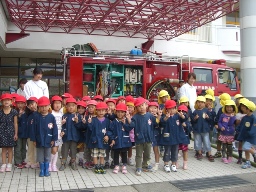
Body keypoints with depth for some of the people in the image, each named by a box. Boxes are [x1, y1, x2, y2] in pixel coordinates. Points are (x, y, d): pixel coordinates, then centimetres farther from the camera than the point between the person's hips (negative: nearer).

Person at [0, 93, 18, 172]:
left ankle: (9, 164, 17)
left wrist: (16, 133, -1)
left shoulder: (14, 112, -3)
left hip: (10, 132, -1)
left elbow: (15, 123, 0)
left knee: (10, 149, 7)